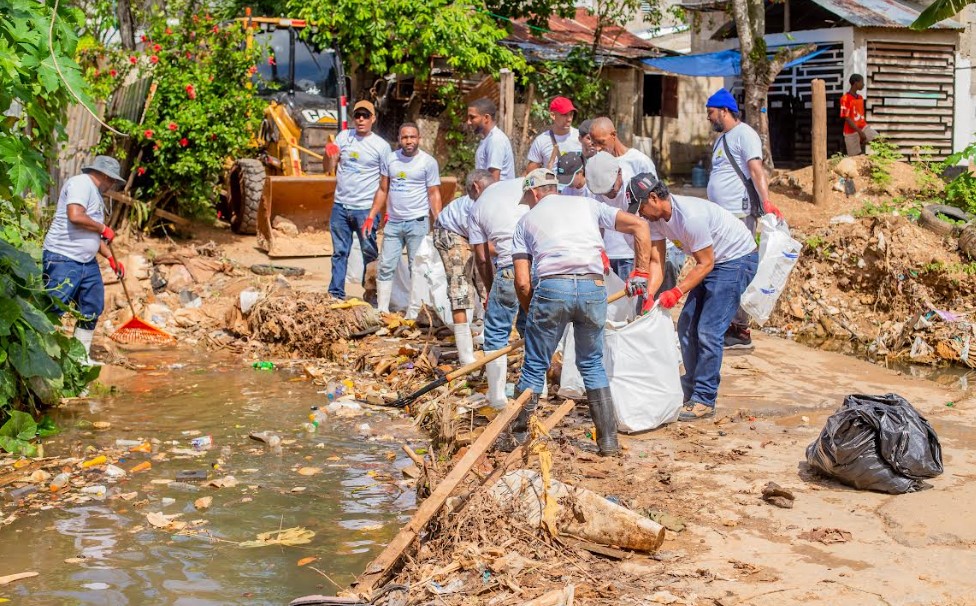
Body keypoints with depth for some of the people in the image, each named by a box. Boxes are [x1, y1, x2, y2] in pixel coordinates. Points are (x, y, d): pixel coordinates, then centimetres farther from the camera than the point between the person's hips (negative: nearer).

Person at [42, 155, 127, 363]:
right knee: (52, 309, -10)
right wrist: (103, 228, -12)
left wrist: (111, 258, 18)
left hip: (87, 262, 10)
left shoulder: (95, 193, 20)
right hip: (63, 260, -10)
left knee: (93, 309, 10)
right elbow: (75, 216, -26)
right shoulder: (81, 183, -10)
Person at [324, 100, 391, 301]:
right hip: (340, 207, 4)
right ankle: (335, 294, 15)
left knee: (370, 253, 3)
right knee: (339, 252, 9)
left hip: (365, 209, -4)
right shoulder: (343, 137, 7)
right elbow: (328, 168, 8)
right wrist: (329, 155, -13)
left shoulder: (381, 146, -3)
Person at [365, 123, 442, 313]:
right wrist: (371, 216, 6)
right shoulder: (390, 159, 7)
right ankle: (381, 310, 11)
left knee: (417, 269, 1)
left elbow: (434, 194, -4)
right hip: (393, 223, 4)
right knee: (385, 267, 4)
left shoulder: (428, 162, -4)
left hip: (418, 223, -4)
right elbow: (383, 190, 12)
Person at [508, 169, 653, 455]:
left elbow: (522, 282, 10)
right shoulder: (587, 204, 24)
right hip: (593, 288, 2)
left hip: (552, 287, -2)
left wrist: (532, 314, 24)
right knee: (592, 365, 18)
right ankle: (609, 440, 16)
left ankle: (517, 434, 21)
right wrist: (641, 274, 15)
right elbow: (639, 226, 14)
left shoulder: (526, 221, 20)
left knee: (535, 365, 13)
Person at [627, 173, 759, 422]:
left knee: (709, 331, -14)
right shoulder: (656, 216, -5)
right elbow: (657, 262, -6)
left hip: (738, 259, -10)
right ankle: (691, 390, 21)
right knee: (687, 325, 10)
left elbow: (705, 263, -25)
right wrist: (648, 296, -18)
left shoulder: (690, 216, -31)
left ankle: (704, 400, -7)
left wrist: (676, 293, -29)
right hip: (713, 261, 10)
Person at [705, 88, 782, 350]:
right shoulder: (721, 138, 21)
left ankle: (742, 331, -5)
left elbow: (757, 170, -20)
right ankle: (728, 325, 17)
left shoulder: (744, 134, -9)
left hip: (739, 214, -10)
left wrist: (766, 202, -31)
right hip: (720, 215, 10)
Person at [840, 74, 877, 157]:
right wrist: (859, 132, -21)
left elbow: (861, 115, 16)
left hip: (863, 128, 7)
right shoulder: (845, 99, -14)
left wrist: (865, 130, 17)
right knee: (856, 156, -2)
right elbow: (847, 118, -17)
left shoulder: (860, 98, 10)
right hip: (852, 132, -7)